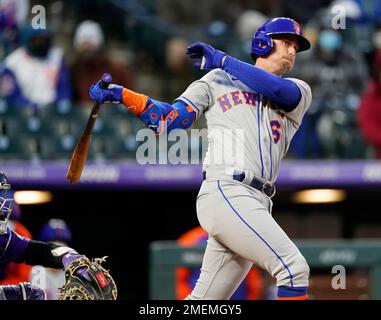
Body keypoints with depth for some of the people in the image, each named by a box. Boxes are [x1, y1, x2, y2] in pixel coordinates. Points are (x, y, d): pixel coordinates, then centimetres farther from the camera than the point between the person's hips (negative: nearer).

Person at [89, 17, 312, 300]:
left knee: (203, 303, 5)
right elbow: (169, 120, 11)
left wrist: (222, 60, -2)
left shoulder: (299, 92, 20)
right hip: (225, 193, -5)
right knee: (294, 267, -20)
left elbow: (281, 91, -4)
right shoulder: (218, 80, 15)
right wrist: (120, 94, 2)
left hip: (255, 205, 5)